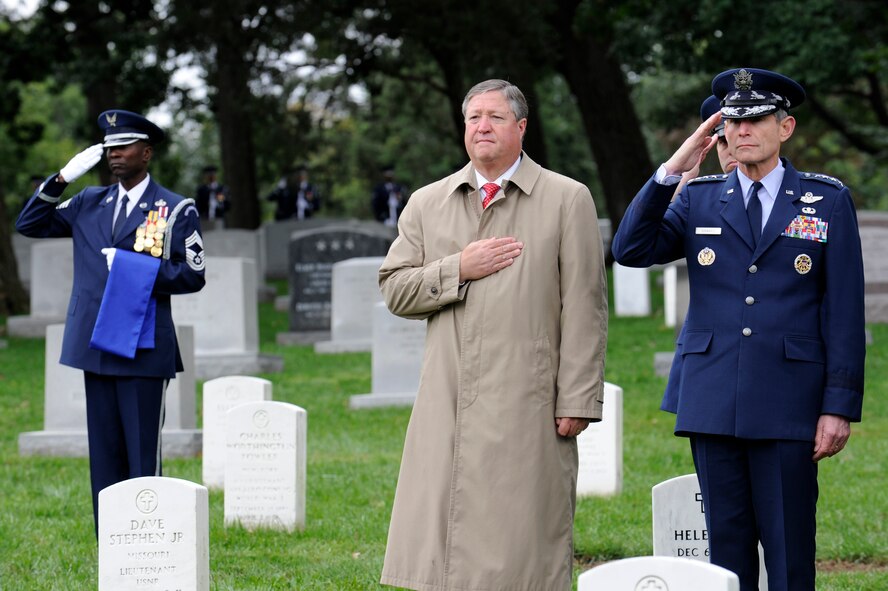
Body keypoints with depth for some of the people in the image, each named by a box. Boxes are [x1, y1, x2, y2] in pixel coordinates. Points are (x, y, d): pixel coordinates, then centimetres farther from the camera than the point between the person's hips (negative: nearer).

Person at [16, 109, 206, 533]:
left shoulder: (176, 210, 0)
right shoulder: (89, 204, 13)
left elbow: (192, 275, -4)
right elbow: (29, 225, 12)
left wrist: (133, 267, -13)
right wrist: (62, 179, 0)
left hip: (143, 350, -5)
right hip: (96, 348, 5)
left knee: (142, 458, -3)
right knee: (104, 457, 7)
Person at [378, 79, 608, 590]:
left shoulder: (567, 200, 4)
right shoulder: (427, 204, 15)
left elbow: (584, 309, 0)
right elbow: (394, 289, 11)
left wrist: (578, 400, -6)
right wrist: (458, 270, -6)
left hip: (527, 409, -3)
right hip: (448, 408, 3)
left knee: (524, 546, -2)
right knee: (438, 538, 1)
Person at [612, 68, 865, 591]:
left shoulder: (829, 201, 5)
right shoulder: (698, 200, 12)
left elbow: (845, 311, 2)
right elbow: (631, 249, -2)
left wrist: (840, 406, -5)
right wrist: (671, 171, -8)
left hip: (788, 407, -2)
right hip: (713, 405, 2)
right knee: (726, 547, 6)